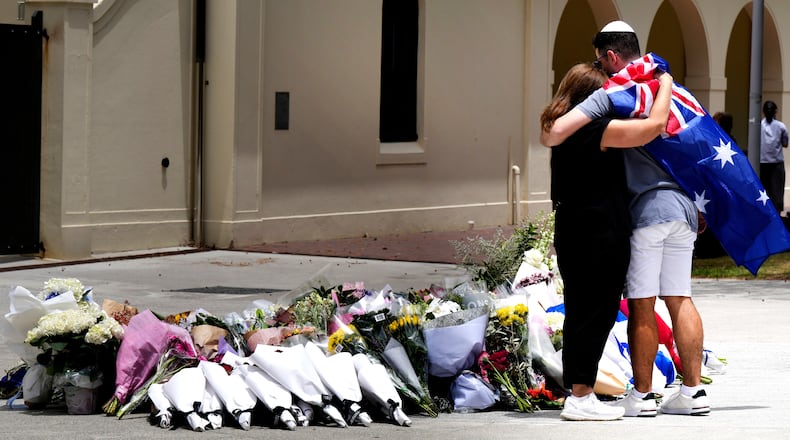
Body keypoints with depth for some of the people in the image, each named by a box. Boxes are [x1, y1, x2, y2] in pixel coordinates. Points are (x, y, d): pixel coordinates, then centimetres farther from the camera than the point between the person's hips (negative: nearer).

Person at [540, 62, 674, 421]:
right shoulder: (595, 130, -15)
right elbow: (654, 125, -17)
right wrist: (665, 86, -2)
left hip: (573, 235, 9)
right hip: (599, 238, -9)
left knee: (582, 314, 12)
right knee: (596, 314, -5)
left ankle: (578, 392, 16)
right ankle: (580, 397, -4)